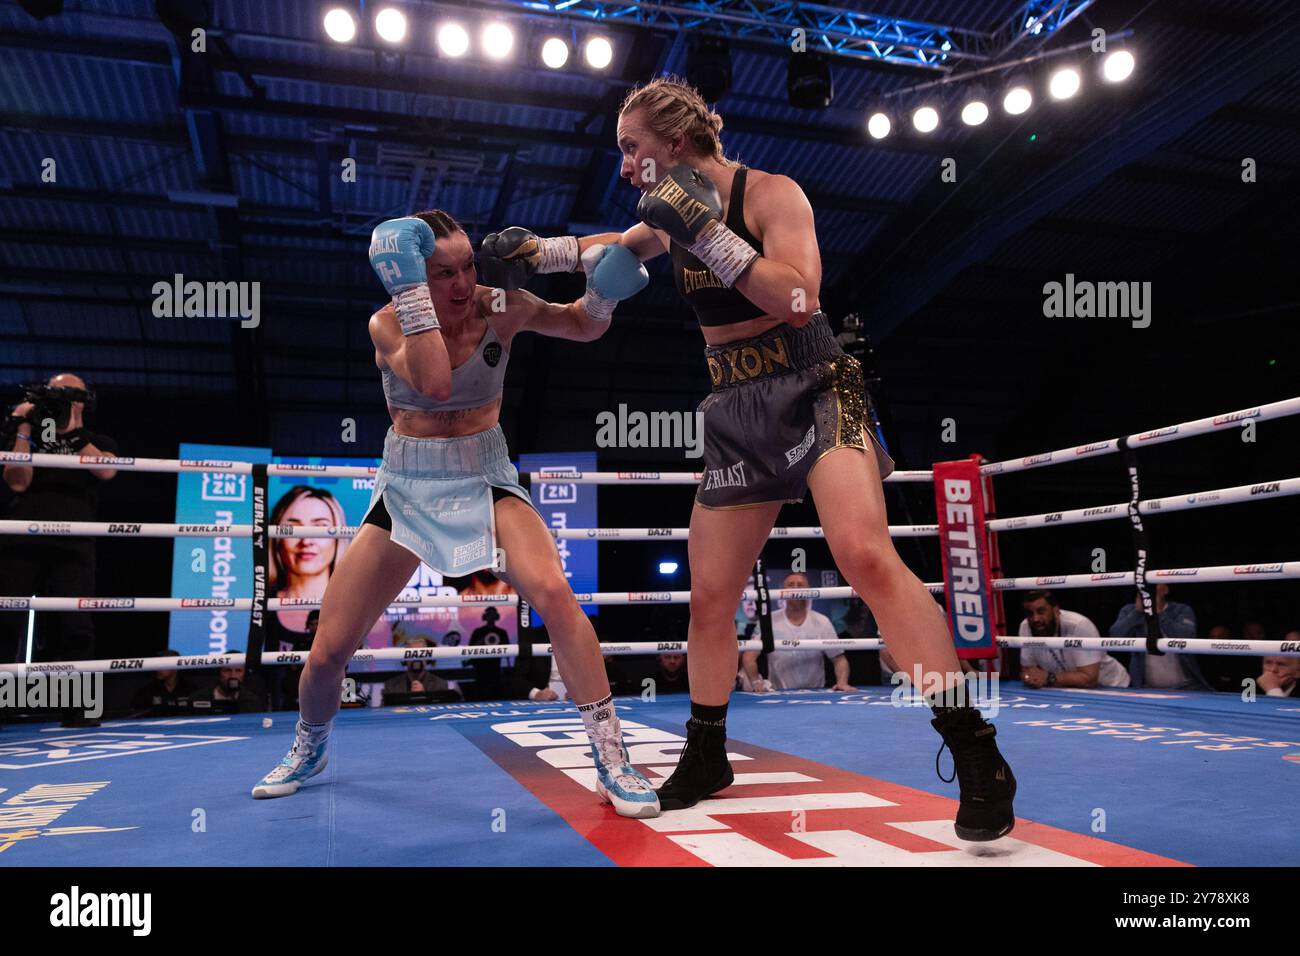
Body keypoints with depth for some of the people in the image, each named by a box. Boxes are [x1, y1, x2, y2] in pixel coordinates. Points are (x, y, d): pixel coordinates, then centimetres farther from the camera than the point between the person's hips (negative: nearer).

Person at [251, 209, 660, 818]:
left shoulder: (499, 309, -8)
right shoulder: (387, 324, -10)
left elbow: (584, 326, 5)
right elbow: (436, 382, -31)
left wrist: (604, 285, -16)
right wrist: (409, 286, -32)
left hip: (486, 481, -1)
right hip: (407, 488, 1)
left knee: (554, 594, -31)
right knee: (328, 650, 3)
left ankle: (612, 762, -17)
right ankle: (308, 750, 38)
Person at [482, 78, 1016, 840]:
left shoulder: (770, 193, -9)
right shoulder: (679, 211, 11)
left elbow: (797, 299, -23)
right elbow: (610, 250, 30)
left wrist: (706, 230, -23)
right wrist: (536, 250, 17)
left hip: (812, 391, -6)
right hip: (738, 411, 7)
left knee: (867, 555, -30)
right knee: (710, 596, 7)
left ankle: (977, 756, -19)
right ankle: (705, 760, 26)